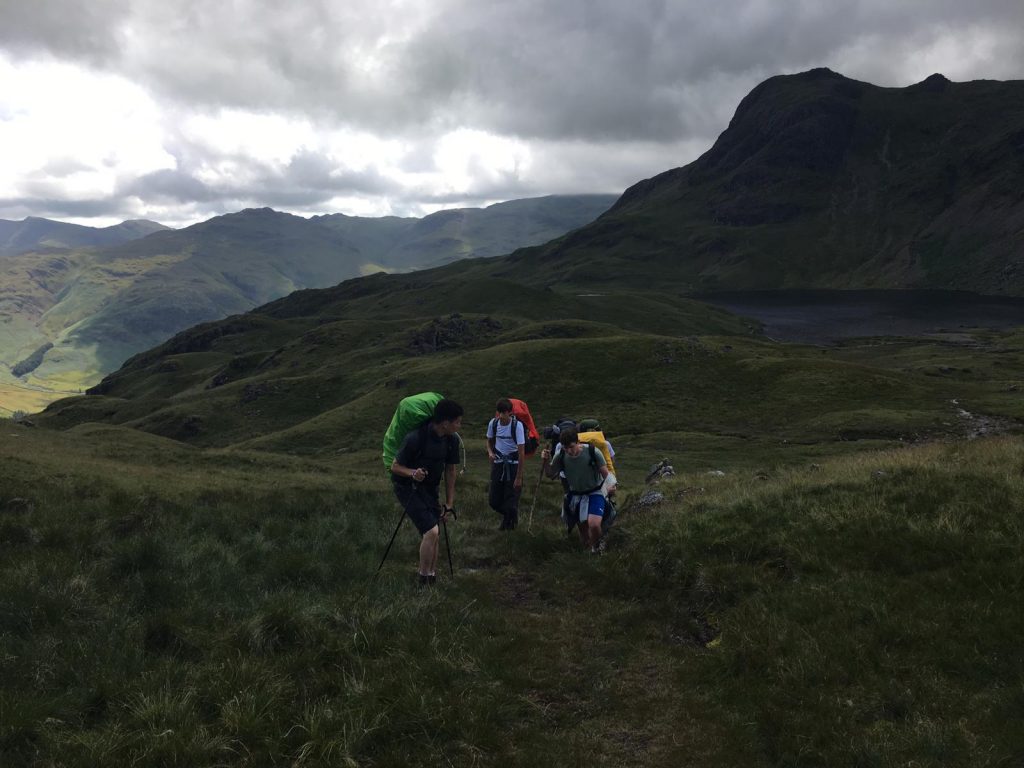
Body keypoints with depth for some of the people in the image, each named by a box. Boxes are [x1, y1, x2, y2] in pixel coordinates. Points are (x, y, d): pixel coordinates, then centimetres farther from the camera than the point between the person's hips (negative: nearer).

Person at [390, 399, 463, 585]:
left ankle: (432, 578, 25)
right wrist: (413, 473, -37)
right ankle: (424, 581, -5)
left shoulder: (452, 440, -7)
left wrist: (448, 504, 4)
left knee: (434, 535, 11)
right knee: (431, 532, -18)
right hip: (408, 487, -7)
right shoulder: (415, 438, -27)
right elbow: (395, 466, -17)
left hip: (429, 489, 7)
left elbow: (451, 471, 3)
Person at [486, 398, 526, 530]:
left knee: (511, 499, -4)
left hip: (513, 464, -4)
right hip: (498, 463, 4)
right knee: (493, 500, 7)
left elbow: (521, 452, -18)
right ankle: (506, 517, 39)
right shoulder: (493, 423, -7)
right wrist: (490, 452, -12)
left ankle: (510, 522, 26)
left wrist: (519, 477, -17)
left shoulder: (517, 425, -20)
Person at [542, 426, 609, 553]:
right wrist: (547, 461, -16)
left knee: (594, 524, -26)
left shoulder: (593, 452, -22)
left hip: (594, 493, -4)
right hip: (575, 495, 4)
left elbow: (606, 474, -9)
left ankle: (596, 547, 4)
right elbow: (551, 475, -2)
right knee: (582, 528, 11)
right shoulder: (561, 456, -13)